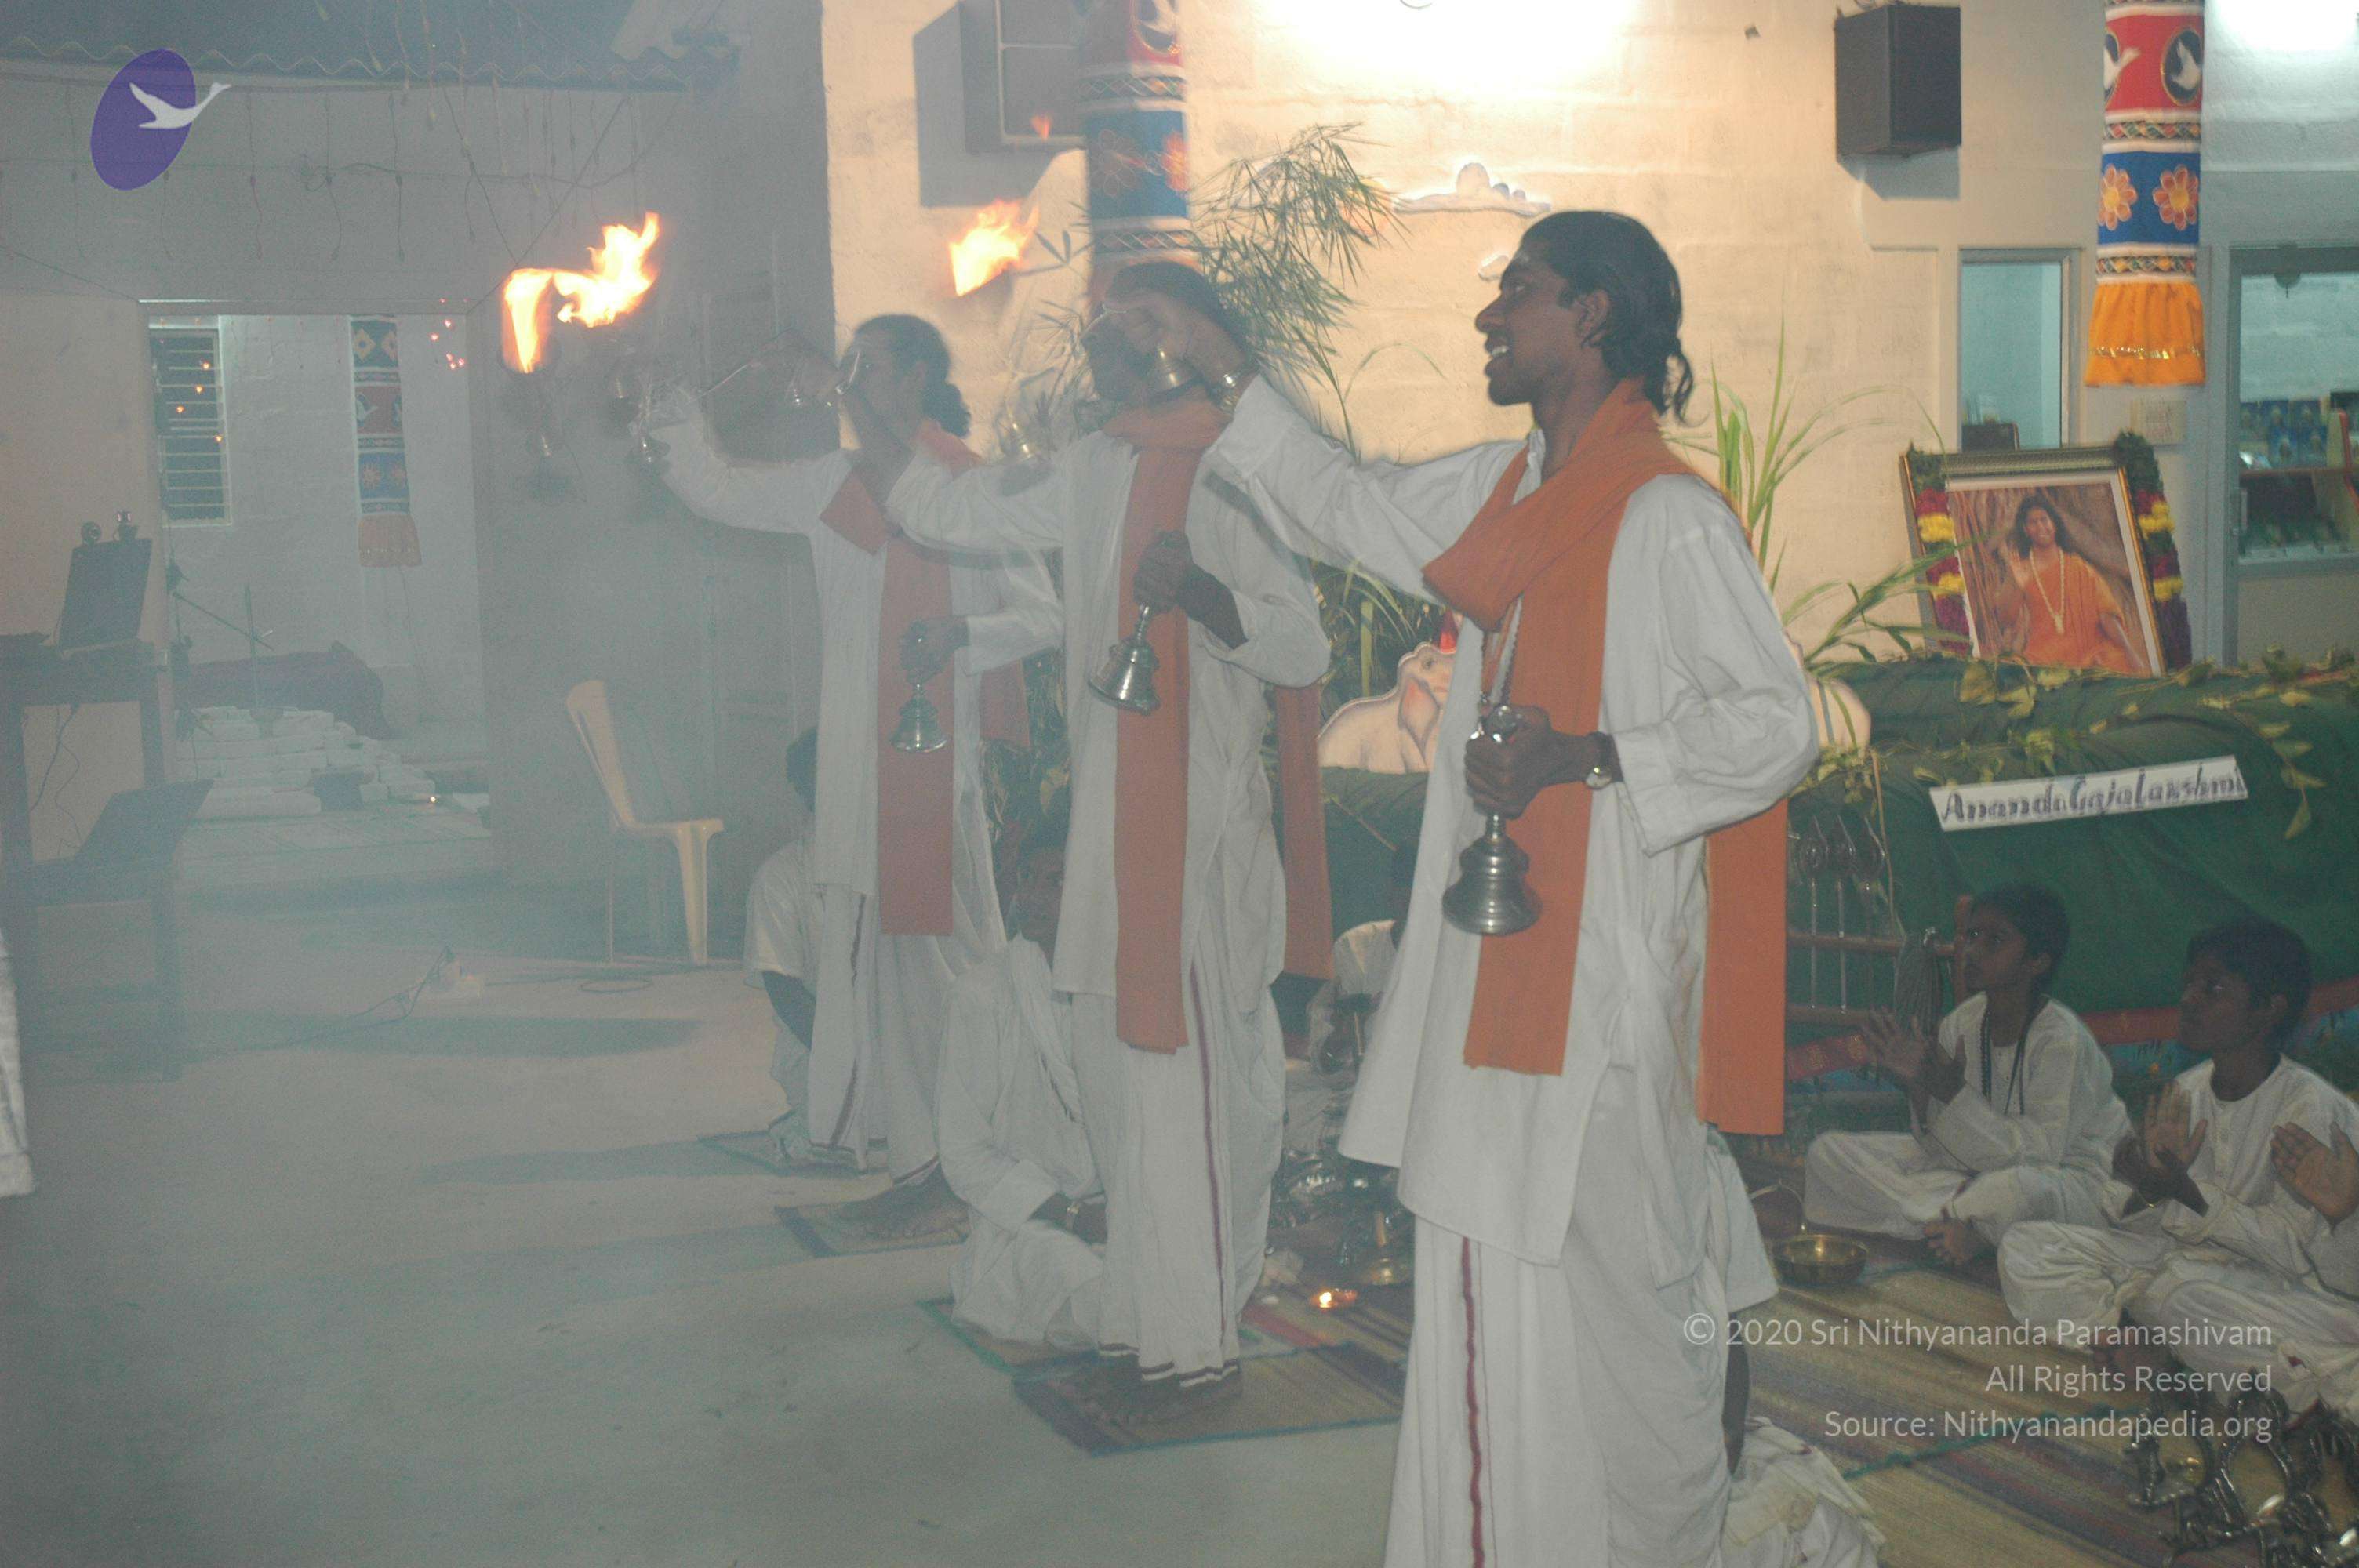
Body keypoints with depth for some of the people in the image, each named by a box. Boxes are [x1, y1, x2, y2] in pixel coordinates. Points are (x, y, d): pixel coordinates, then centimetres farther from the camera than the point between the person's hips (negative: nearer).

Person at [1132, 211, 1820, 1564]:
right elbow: (1347, 506, 27)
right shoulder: (1504, 491, 13)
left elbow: (1779, 726, -15)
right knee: (1483, 1274, 14)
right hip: (1490, 953, 8)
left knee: (1606, 1279, 0)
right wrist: (1226, 369, 27)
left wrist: (1587, 756, -21)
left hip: (1605, 963, -8)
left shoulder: (1671, 518, -12)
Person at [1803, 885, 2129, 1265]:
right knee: (1828, 1152, -6)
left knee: (2018, 1186, -45)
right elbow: (1943, 1149, -1)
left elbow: (2040, 1152, -24)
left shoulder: (2062, 1039, -19)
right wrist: (1920, 1089, -21)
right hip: (1975, 1170, 6)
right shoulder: (1962, 1023, -3)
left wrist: (1955, 1094, -30)